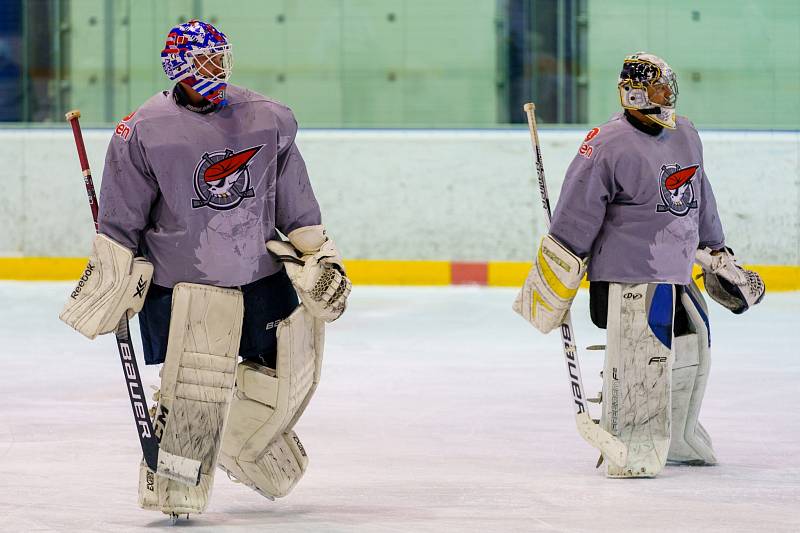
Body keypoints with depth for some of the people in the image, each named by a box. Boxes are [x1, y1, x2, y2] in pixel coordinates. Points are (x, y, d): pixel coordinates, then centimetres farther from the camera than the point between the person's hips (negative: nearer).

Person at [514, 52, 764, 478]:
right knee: (640, 359, -18)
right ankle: (630, 450, -14)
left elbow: (700, 201, 24)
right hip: (629, 278, -8)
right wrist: (550, 285, -17)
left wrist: (719, 258, 28)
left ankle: (675, 438, 33)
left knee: (691, 353, 17)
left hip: (677, 274, 8)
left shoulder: (685, 136, 10)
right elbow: (574, 218, -15)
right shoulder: (608, 145, -14)